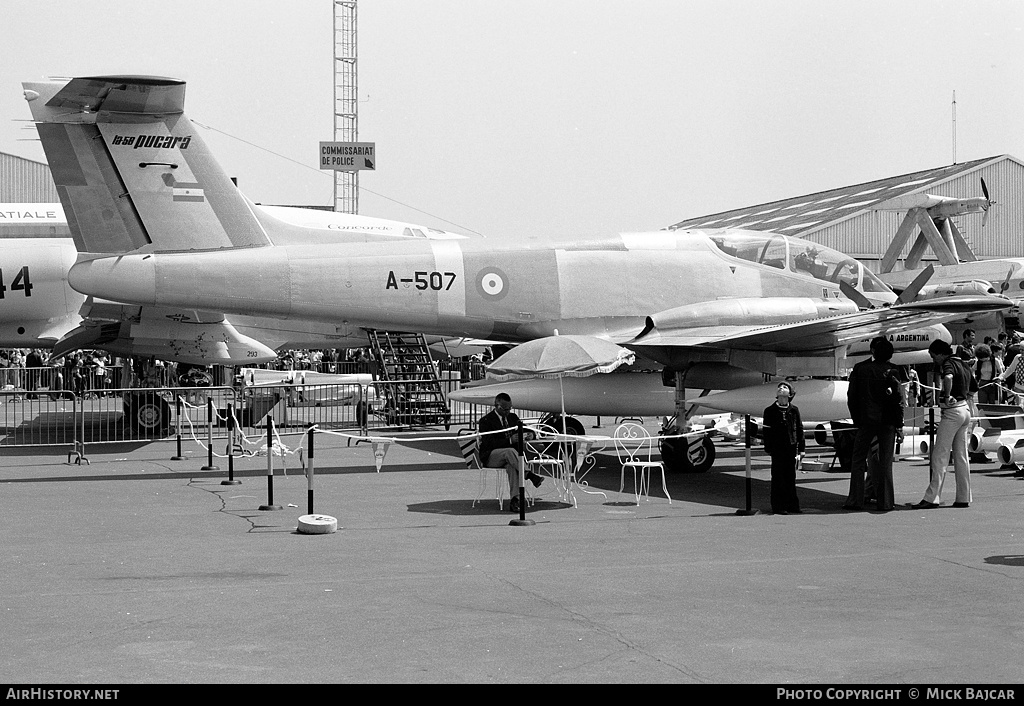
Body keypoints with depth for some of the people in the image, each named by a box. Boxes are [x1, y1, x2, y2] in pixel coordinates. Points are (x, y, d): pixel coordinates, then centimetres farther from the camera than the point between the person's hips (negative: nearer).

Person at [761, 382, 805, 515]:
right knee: (778, 478, 0)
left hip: (791, 449, 1)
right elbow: (767, 431, 3)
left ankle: (792, 506, 11)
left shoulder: (794, 410, 6)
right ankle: (778, 506, 5)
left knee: (791, 478, 5)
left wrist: (800, 450, 5)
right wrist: (768, 448, -3)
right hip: (777, 449, -1)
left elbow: (800, 429, 8)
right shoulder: (770, 411, 3)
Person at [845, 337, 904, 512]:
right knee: (885, 461, 5)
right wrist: (899, 426, -2)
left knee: (858, 461, 8)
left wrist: (856, 420, 10)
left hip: (865, 420, 1)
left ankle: (855, 500, 4)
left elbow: (851, 397, 2)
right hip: (887, 421, -1)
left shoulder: (859, 368, -1)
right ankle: (884, 502, 4)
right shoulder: (891, 371, -5)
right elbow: (898, 400, -7)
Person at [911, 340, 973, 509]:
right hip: (965, 410, 9)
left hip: (952, 412, -9)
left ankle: (932, 498, -11)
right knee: (961, 457, 11)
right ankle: (964, 498, 11)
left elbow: (948, 378, -35)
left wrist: (946, 397, -24)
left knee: (939, 456, -8)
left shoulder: (947, 364, -11)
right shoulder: (962, 364, 17)